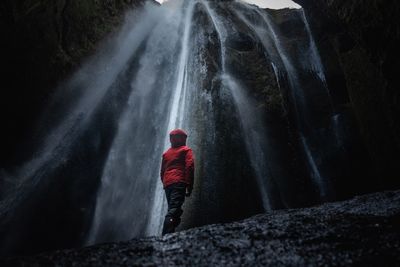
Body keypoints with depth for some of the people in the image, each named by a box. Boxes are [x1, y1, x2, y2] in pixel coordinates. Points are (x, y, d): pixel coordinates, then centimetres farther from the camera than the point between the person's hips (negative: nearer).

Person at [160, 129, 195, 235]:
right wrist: (189, 186, -8)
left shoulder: (166, 153, 24)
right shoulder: (186, 150, 8)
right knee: (174, 209, -17)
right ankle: (167, 235, -33)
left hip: (167, 185, 6)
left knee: (172, 209, 10)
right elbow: (189, 167, -5)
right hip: (179, 182, -6)